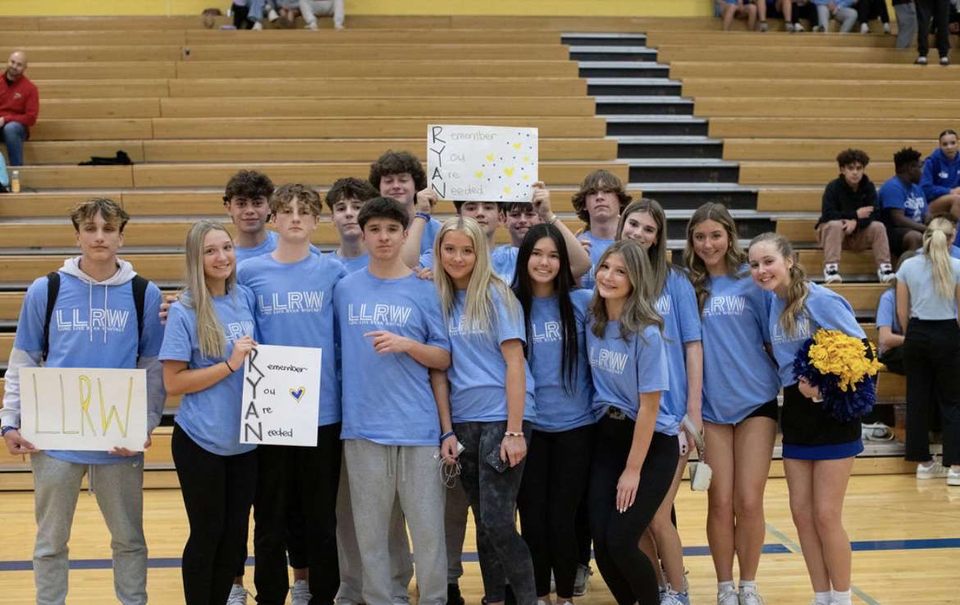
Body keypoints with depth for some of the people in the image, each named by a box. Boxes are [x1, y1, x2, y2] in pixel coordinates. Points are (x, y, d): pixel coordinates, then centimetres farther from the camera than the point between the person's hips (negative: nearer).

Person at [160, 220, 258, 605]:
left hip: (245, 438, 5)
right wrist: (229, 364, -20)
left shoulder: (246, 299, 3)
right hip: (201, 441, -5)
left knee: (235, 535, 12)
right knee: (207, 535, 6)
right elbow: (173, 383, -15)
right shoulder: (184, 313, -11)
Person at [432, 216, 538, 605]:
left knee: (497, 522, -10)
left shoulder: (496, 295, -5)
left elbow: (515, 363, -9)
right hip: (464, 422, 5)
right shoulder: (439, 299, 8)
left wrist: (515, 431, -14)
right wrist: (447, 430, 2)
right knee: (483, 522, 10)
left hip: (502, 417, -5)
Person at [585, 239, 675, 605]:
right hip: (607, 439, 5)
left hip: (652, 445, -5)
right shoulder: (592, 321, -2)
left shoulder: (646, 334, -17)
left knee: (620, 541, -9)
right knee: (600, 541, -2)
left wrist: (633, 470, -12)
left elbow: (649, 407, -15)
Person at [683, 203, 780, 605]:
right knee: (720, 501, 3)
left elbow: (773, 337, 5)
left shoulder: (750, 280, -1)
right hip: (712, 406, 1)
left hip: (756, 401, -1)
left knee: (749, 501, -1)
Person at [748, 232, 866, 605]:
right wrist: (795, 381, 1)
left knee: (826, 515, -3)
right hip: (795, 411, 6)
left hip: (832, 412, -6)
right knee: (801, 513, 8)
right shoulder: (770, 302, 3)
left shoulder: (821, 300, -16)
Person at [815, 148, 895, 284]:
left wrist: (856, 222, -31)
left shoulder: (869, 187, -3)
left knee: (878, 226, -21)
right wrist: (856, 214, -23)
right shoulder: (833, 187, -14)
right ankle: (831, 268, -42)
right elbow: (828, 214, -25)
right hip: (833, 230, -3)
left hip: (858, 233, 3)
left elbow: (875, 214, -13)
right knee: (835, 225, -35)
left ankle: (884, 267, -23)